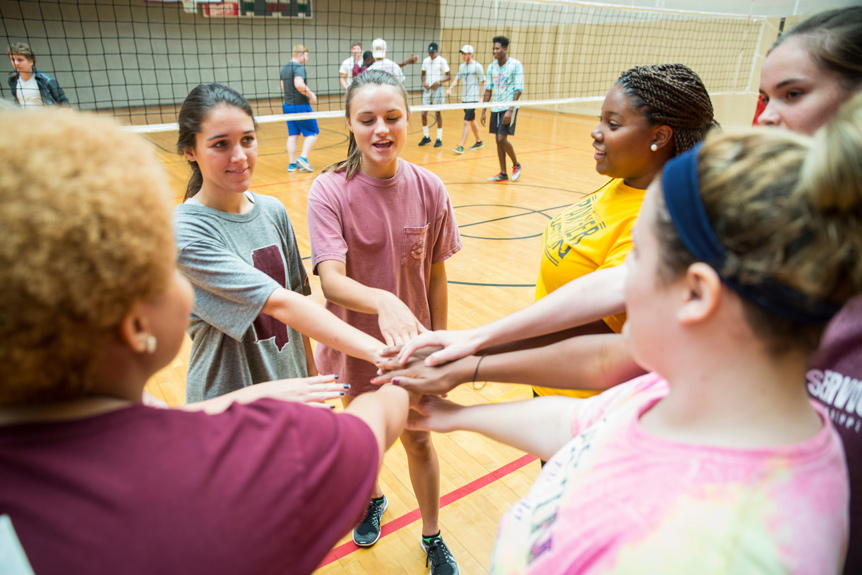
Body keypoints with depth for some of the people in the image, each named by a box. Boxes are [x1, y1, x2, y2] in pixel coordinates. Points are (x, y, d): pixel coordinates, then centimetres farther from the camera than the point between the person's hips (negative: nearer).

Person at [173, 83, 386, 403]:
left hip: (290, 385, 5)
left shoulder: (273, 211, -2)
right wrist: (378, 351, -37)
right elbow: (278, 302, -31)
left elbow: (295, 299, 6)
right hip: (230, 400, -5)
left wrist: (311, 371, 5)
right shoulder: (185, 232, -21)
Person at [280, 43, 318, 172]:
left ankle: (292, 163, 10)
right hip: (301, 106, -8)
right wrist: (311, 94, -18)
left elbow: (283, 87, 24)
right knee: (312, 133, 1)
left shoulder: (285, 68, 14)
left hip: (288, 105, 9)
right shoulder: (299, 67, -14)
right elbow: (299, 84, -30)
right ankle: (303, 158, -11)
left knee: (293, 134, 10)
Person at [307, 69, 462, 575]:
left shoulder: (429, 188, -12)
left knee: (419, 440, 17)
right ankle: (373, 499, 58)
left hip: (413, 343, 1)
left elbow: (436, 275, -4)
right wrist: (384, 301, -49)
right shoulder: (330, 190, -18)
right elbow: (331, 281, -30)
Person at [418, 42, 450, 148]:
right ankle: (426, 137, 16)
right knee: (423, 113, 0)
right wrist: (424, 82, -1)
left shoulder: (442, 61, -5)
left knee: (437, 113, -2)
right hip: (427, 89, 4)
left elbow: (448, 76, -5)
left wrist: (439, 82, -21)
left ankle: (439, 139, 6)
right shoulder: (425, 61, 9)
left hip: (437, 89, -4)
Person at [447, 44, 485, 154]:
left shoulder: (477, 66, -8)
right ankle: (479, 142, 30)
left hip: (473, 98, -7)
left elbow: (483, 82, -7)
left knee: (466, 122, -11)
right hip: (464, 98, 7)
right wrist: (450, 89, 1)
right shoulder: (461, 66, 11)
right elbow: (457, 79, 18)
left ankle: (461, 147, -11)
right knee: (472, 121, 15)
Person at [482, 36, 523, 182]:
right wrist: (483, 111, 8)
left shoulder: (516, 65, -8)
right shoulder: (491, 66, 8)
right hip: (495, 108, 6)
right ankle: (503, 174, 13)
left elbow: (518, 89, -13)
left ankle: (516, 165, 10)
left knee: (502, 139, -14)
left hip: (509, 108, -6)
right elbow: (488, 89, 12)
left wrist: (510, 110, -21)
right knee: (498, 141, 6)